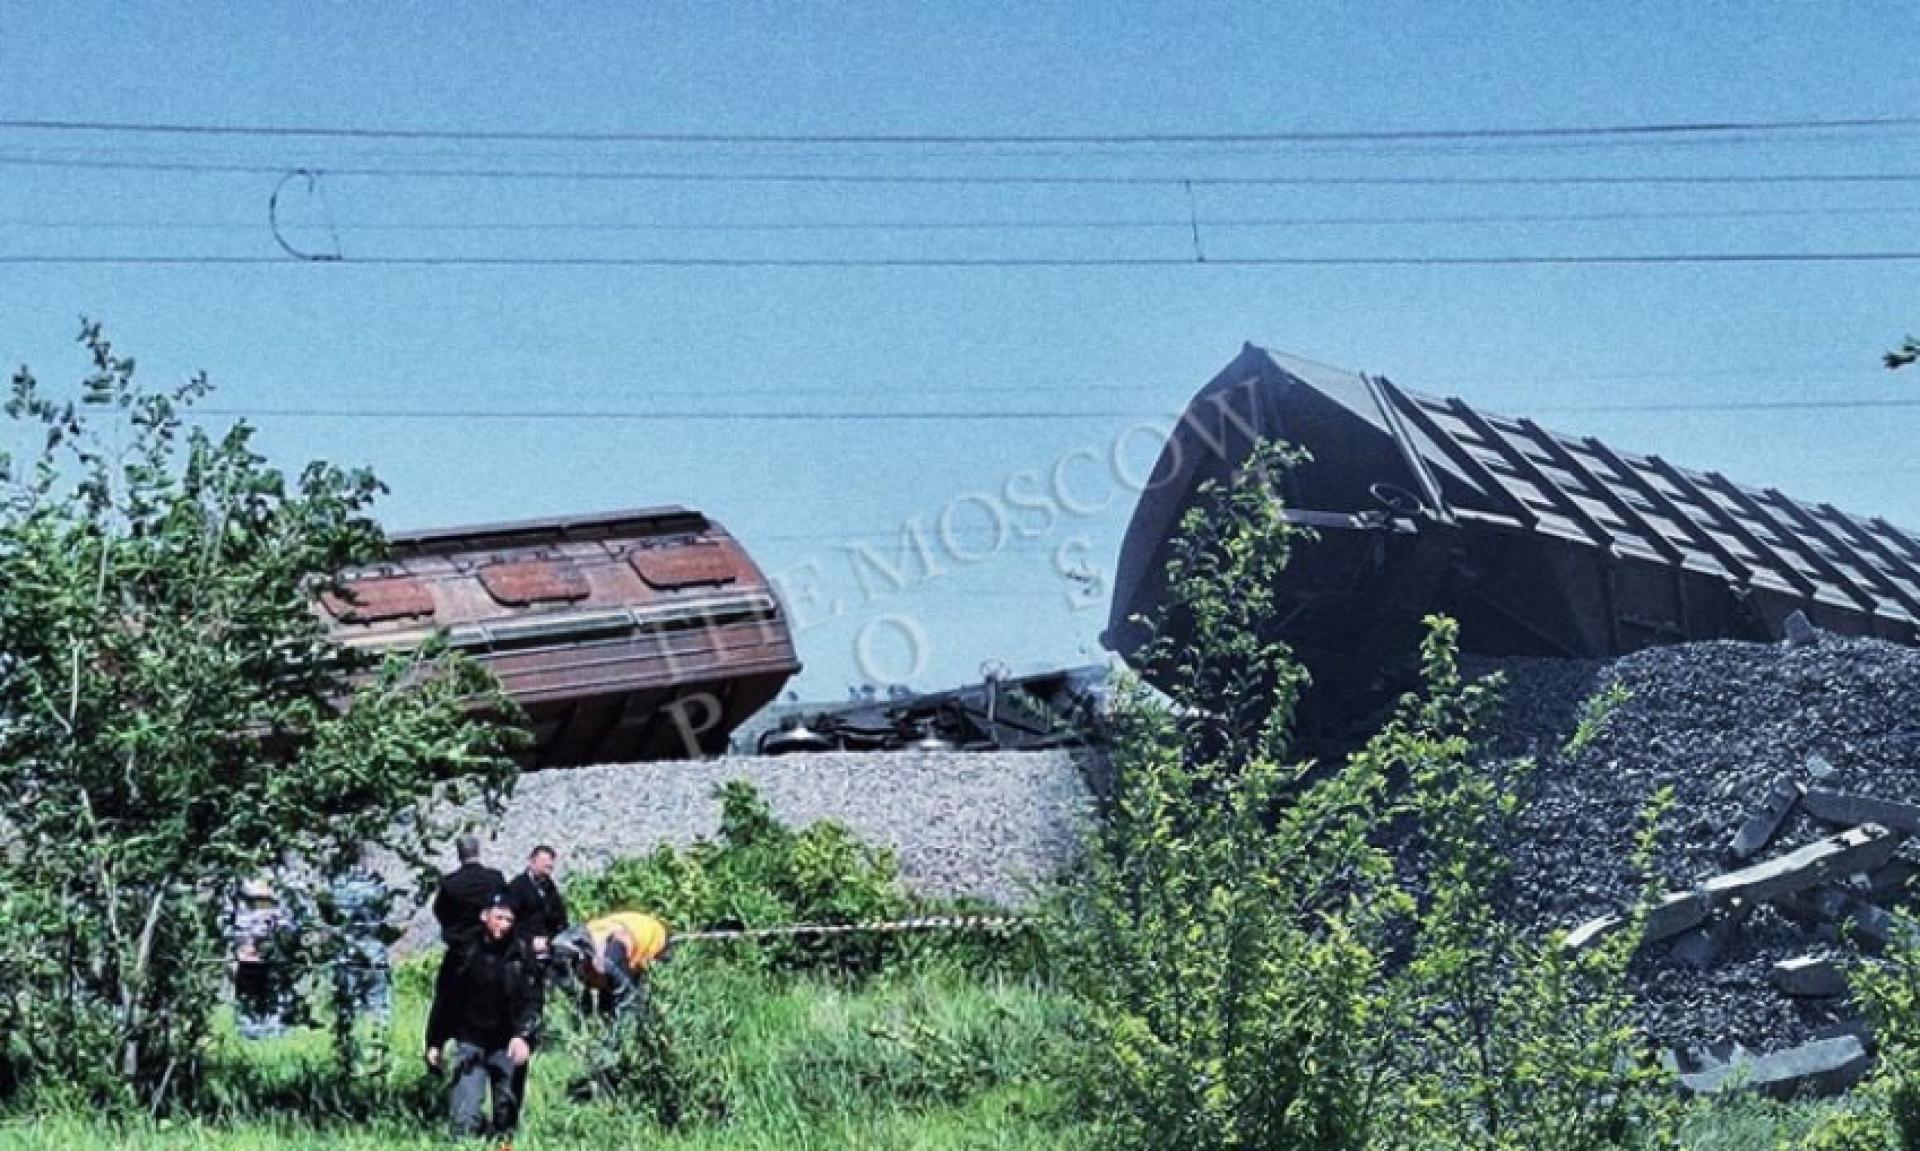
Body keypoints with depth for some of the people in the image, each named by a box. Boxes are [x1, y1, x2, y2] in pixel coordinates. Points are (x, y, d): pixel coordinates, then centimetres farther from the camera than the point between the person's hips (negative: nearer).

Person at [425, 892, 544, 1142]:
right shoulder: (465, 951, -2)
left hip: (507, 1045, 1)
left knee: (507, 1107, 6)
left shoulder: (521, 953, -4)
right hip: (470, 1040, 0)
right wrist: (435, 1043, 7)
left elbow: (532, 1000, -7)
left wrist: (523, 1035, -22)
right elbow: (445, 1000, 5)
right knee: (466, 1112, -13)